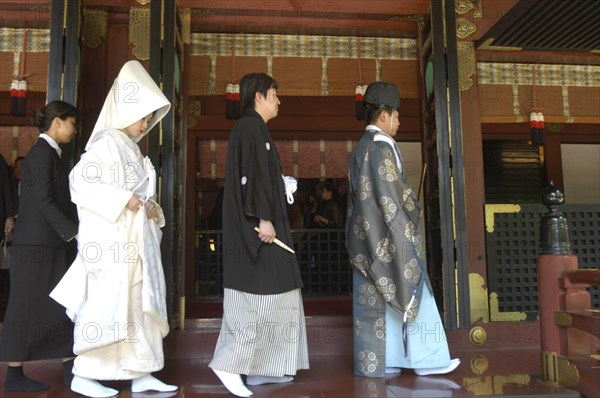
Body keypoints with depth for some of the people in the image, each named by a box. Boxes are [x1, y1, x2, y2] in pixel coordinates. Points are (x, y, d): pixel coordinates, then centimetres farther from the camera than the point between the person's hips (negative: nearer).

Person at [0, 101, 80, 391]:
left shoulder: (49, 153, 17)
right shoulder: (42, 152, -10)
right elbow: (43, 200, -18)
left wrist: (73, 231, 11)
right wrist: (73, 233, -19)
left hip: (51, 243, 9)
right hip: (38, 244, -9)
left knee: (60, 306, 8)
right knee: (28, 308, -1)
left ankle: (70, 367, 13)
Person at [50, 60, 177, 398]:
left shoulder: (133, 149, 18)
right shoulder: (107, 142, -6)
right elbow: (80, 181, -17)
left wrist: (152, 207, 2)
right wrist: (123, 200, -19)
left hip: (135, 239, 9)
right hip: (111, 239, -8)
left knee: (140, 303, 7)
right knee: (107, 303, -5)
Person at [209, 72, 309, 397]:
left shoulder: (254, 129, 21)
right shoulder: (249, 127, -9)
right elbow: (251, 175, -19)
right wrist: (263, 218, -23)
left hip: (254, 225, 10)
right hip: (256, 225, -10)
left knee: (264, 296, 10)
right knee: (260, 296, -9)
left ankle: (260, 368, 15)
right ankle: (230, 362, -4)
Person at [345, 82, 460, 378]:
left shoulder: (361, 147, 16)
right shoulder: (381, 146, -12)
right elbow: (390, 194, -17)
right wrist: (412, 210, -5)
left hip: (367, 234, 9)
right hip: (386, 234, -9)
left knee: (373, 298, 8)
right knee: (408, 291, -1)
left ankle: (373, 362, 12)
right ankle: (425, 359, 7)